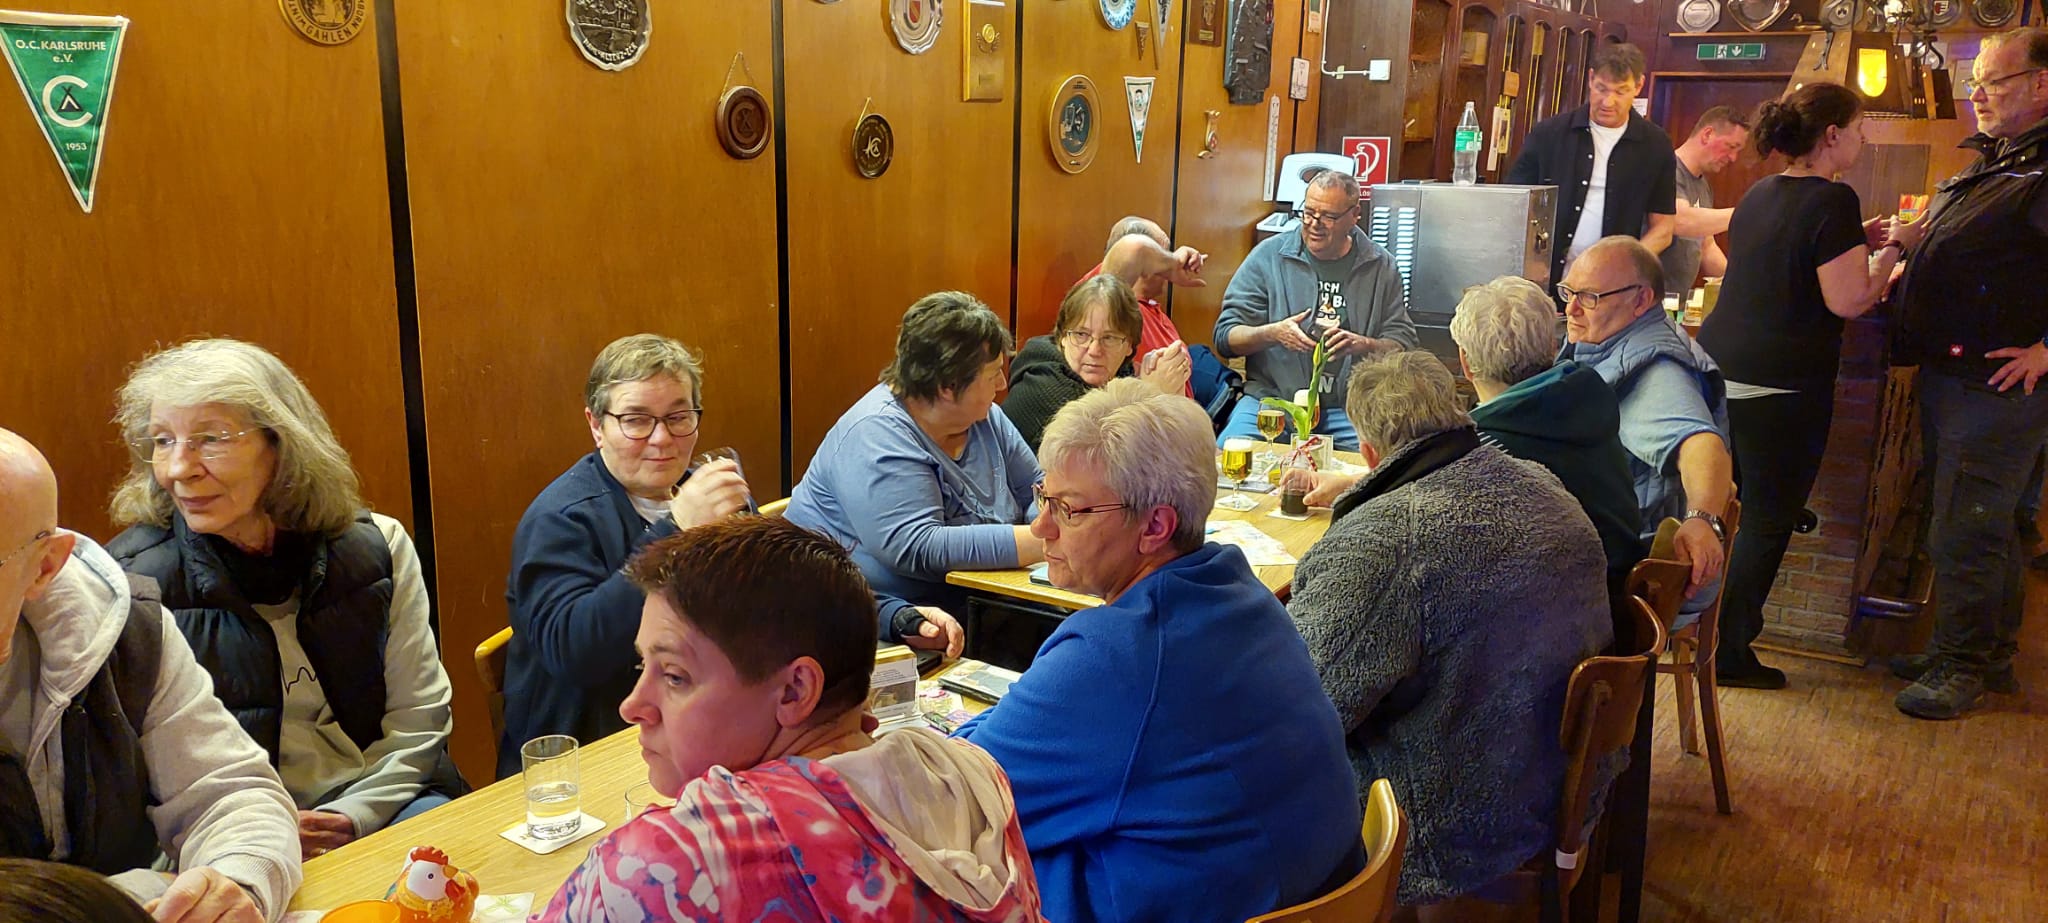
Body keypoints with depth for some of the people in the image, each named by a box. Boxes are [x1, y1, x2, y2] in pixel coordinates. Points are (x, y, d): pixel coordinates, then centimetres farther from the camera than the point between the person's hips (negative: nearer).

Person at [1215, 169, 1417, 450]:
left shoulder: (1381, 266, 9)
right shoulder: (1269, 255, 4)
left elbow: (1404, 344, 8)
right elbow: (1225, 337, 2)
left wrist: (1363, 345, -13)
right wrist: (1272, 334, -17)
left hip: (1348, 405, 1)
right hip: (1271, 397, -1)